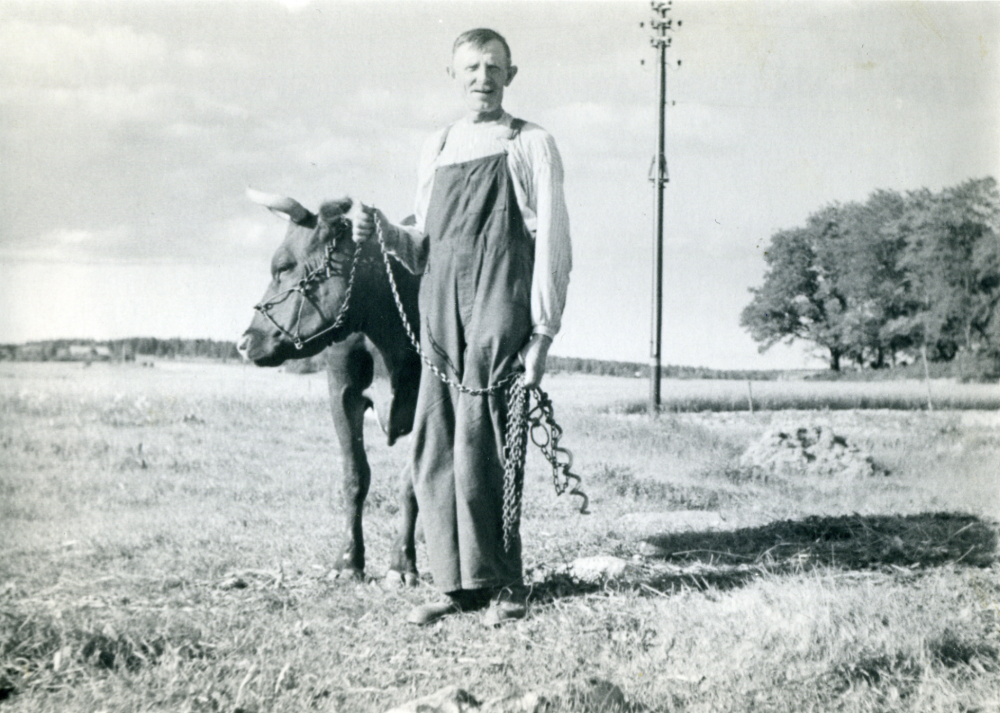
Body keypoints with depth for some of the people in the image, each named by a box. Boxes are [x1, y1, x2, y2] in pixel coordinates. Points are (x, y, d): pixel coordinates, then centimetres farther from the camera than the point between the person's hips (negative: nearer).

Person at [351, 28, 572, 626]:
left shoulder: (530, 145, 5)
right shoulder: (437, 148, 19)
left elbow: (552, 243, -1)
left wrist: (544, 330, -8)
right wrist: (386, 232, 1)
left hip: (499, 321, -5)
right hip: (440, 320, 5)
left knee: (479, 449, -10)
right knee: (434, 453, 3)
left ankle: (501, 585, 2)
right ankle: (458, 584, 12)